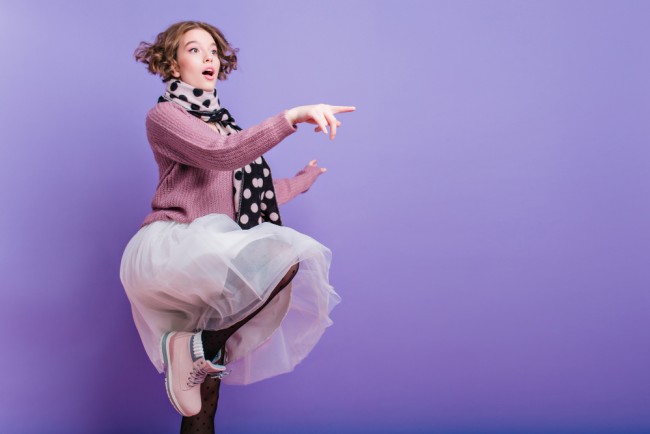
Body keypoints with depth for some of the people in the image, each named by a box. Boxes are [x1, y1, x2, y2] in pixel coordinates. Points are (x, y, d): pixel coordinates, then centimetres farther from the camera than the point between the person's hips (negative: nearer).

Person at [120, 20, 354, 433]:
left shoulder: (222, 122, 25)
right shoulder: (164, 115, 2)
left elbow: (256, 196, 26)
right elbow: (223, 154, -18)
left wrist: (306, 177, 40)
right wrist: (292, 116, -25)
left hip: (207, 257, 8)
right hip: (168, 245, -7)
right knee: (285, 263, -27)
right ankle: (199, 349, -19)